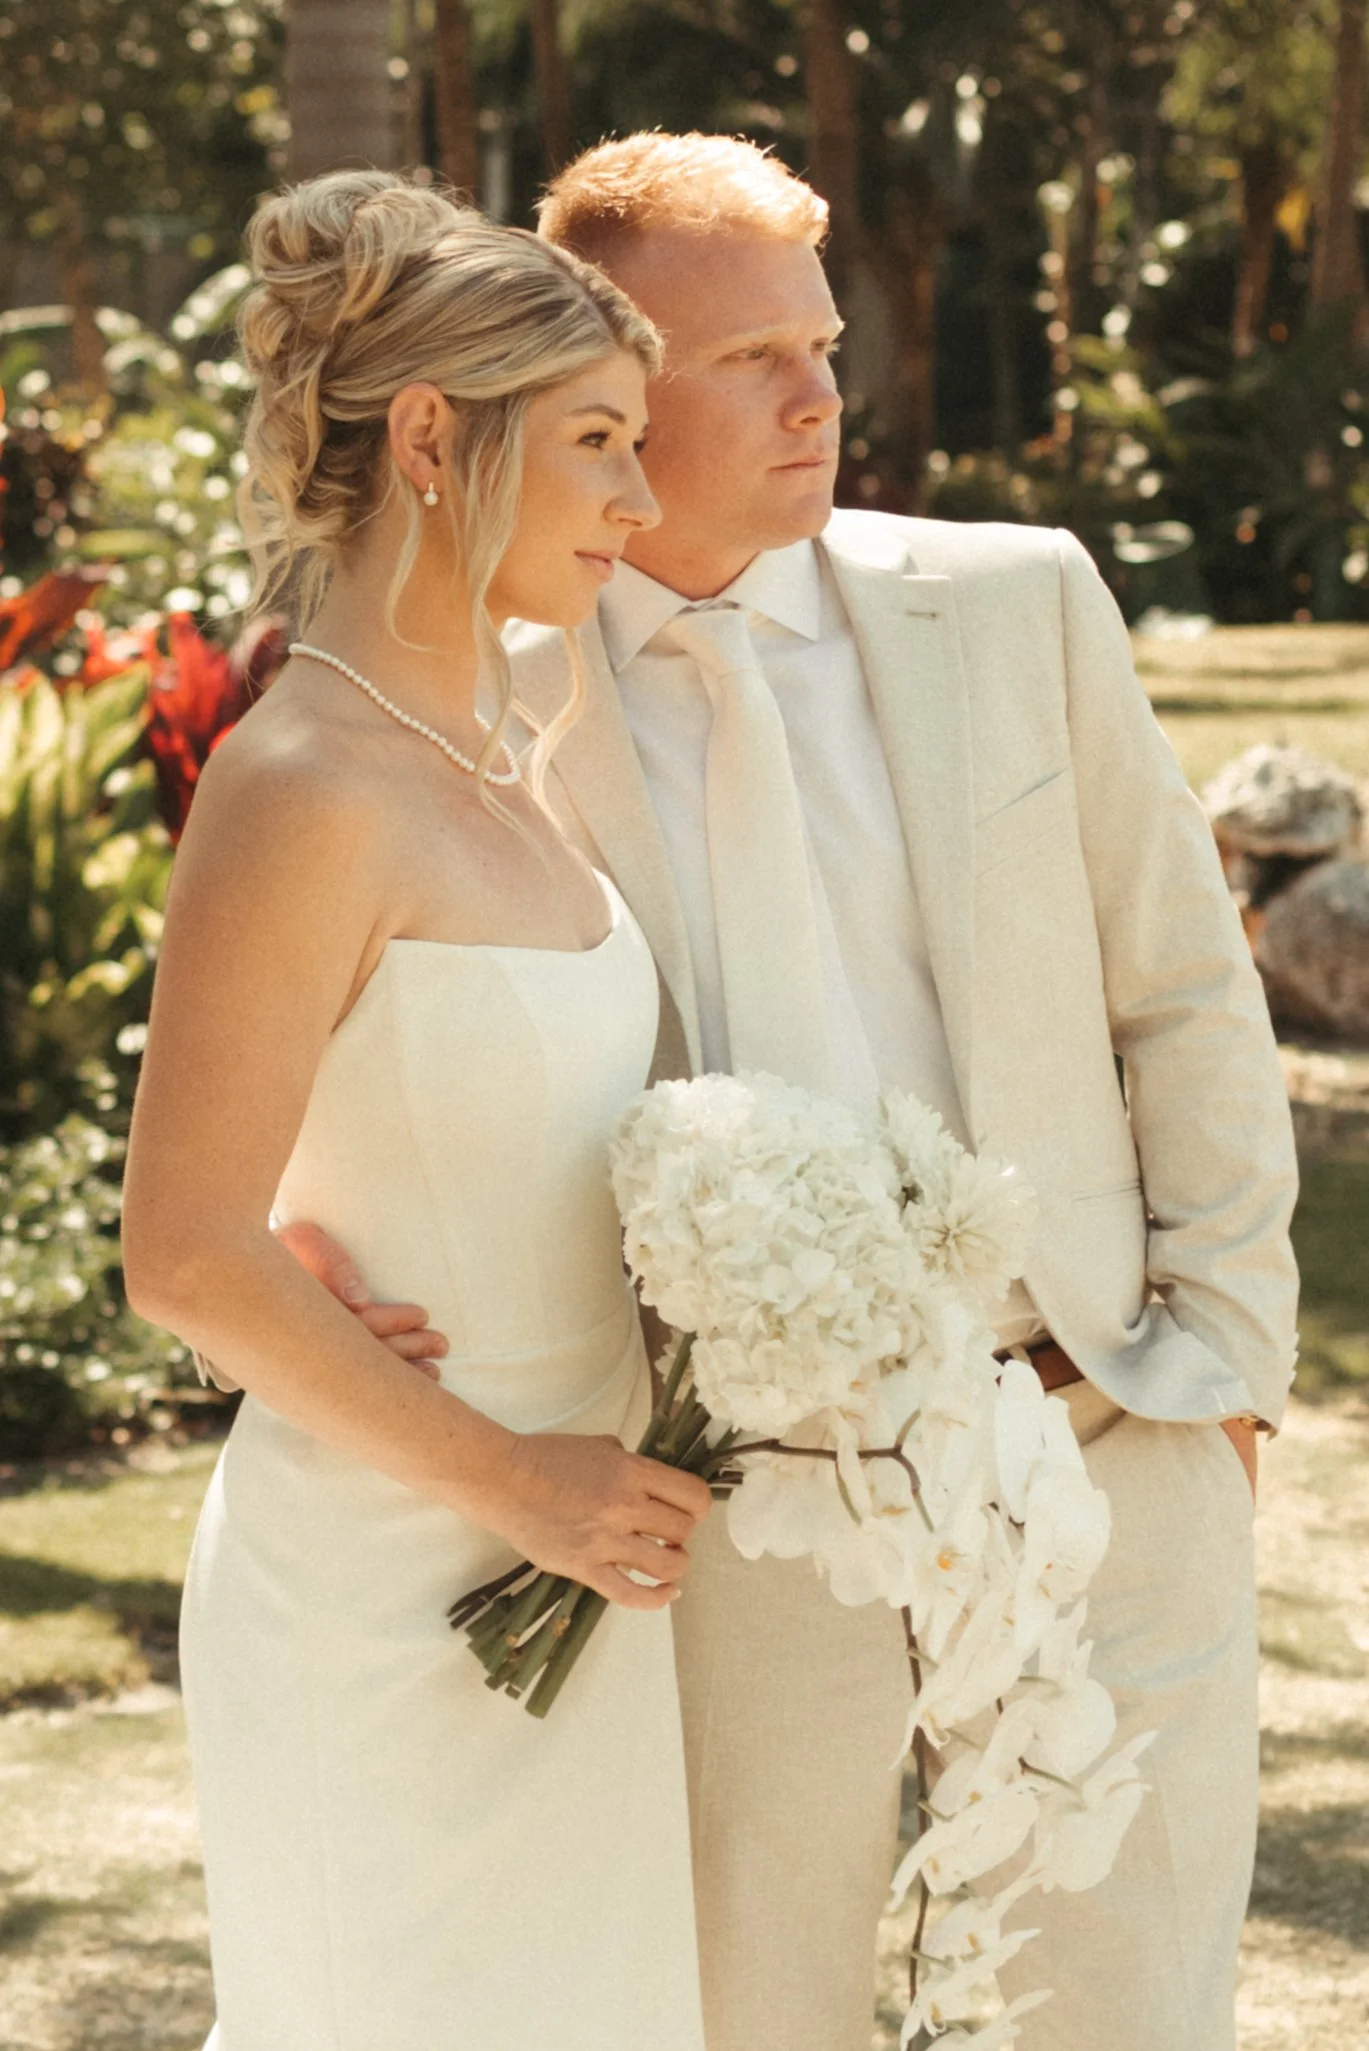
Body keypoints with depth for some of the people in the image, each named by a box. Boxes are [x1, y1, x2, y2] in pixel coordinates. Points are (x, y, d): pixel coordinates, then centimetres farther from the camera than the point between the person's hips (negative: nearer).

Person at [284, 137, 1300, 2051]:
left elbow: (1186, 993, 4)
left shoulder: (1015, 607, 1)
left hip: (1090, 1440, 0)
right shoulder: (496, 712, -1)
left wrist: (1222, 1355, 1)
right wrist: (302, 1232, -17)